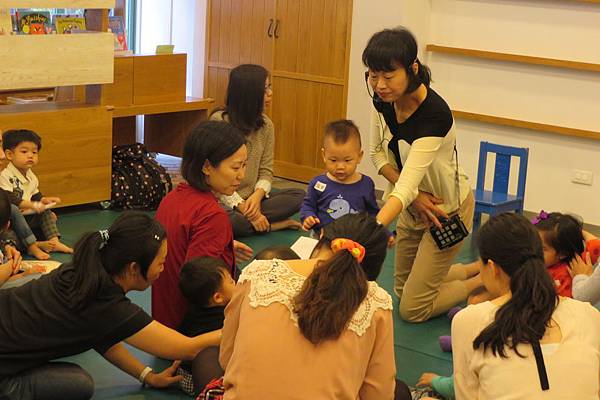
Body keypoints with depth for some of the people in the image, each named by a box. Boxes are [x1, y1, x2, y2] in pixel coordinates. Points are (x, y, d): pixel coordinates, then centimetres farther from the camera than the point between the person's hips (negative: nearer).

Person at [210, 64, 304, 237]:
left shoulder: (266, 125, 5)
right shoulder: (219, 122, -13)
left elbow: (266, 171, 5)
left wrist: (257, 195, -17)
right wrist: (243, 207, -20)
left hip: (251, 199, 5)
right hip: (222, 201, -5)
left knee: (299, 196, -13)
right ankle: (274, 225, -18)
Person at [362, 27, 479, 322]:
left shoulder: (434, 114, -35)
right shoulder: (383, 101, -15)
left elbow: (406, 187, -43)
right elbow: (378, 153, 0)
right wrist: (414, 194, -16)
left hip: (447, 209, -7)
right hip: (412, 207, 7)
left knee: (412, 309, -1)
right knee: (403, 291, 21)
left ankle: (488, 281, 17)